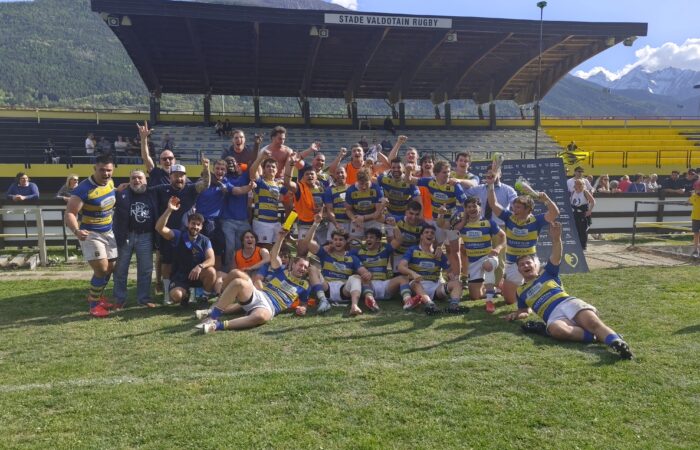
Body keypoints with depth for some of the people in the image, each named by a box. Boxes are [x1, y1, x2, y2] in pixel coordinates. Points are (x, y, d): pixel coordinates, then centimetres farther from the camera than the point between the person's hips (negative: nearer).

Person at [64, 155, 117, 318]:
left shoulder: (110, 183, -2)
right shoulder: (83, 189, -25)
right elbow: (70, 213, -29)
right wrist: (76, 231, -45)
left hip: (108, 232, 8)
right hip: (90, 234, -8)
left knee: (110, 267, 14)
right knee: (102, 268, -14)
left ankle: (96, 296, 35)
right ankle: (93, 303, 4)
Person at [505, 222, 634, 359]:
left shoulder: (547, 273, 22)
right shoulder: (521, 291, 29)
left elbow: (556, 258, 4)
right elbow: (525, 311, 35)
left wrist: (556, 239, -17)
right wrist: (517, 314, 8)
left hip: (568, 303, 0)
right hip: (553, 315, 0)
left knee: (593, 323, -31)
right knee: (556, 330, -39)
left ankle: (617, 343, -52)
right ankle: (596, 337, -40)